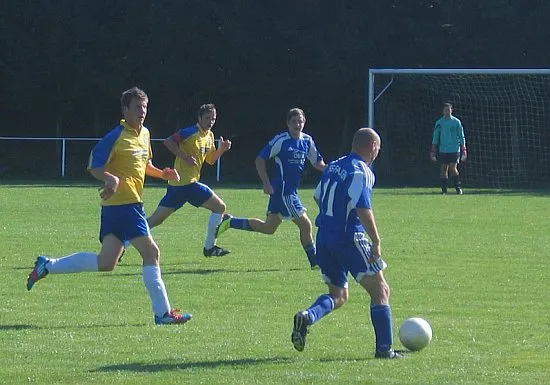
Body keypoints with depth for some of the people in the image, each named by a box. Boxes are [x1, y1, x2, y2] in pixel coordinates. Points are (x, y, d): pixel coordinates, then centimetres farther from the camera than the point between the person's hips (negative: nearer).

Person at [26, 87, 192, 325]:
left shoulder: (144, 134, 15)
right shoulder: (116, 137, -12)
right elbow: (94, 166, -12)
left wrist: (162, 174, 12)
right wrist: (112, 179, -29)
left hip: (131, 204, 9)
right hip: (123, 204, -9)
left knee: (105, 263, 9)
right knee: (151, 252, -10)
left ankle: (46, 266, 20)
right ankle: (163, 313, -6)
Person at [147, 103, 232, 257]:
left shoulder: (210, 136, 17)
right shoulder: (190, 132, -11)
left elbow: (211, 160, 23)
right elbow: (168, 142, -18)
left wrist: (221, 149, 5)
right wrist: (185, 157, -22)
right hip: (187, 183, -9)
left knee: (156, 219, 7)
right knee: (219, 207, -2)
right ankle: (209, 247, 2)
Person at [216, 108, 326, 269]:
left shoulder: (307, 141, 8)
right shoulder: (281, 140, -12)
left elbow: (317, 163, 17)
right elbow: (260, 160, -9)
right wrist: (266, 183, -15)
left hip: (291, 190, 8)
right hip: (282, 189, -8)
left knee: (268, 227, 15)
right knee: (305, 224, -8)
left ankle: (230, 222, 26)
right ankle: (315, 261, 4)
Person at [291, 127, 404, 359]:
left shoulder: (334, 166, 13)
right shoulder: (361, 172, -13)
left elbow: (318, 197, 24)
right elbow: (363, 209, -23)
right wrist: (376, 241, -20)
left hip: (324, 239, 8)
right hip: (350, 239, -8)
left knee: (338, 296, 19)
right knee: (380, 290, 4)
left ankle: (306, 317, -9)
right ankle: (384, 348, 0)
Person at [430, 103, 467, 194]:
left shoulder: (456, 122, 2)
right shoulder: (439, 123, 7)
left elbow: (461, 136, 5)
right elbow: (435, 137, 10)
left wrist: (463, 150, 0)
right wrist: (433, 151, 5)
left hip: (454, 150, -2)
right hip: (442, 150, 2)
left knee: (453, 168, -11)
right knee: (443, 170, 1)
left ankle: (458, 188, -3)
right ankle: (444, 189, 7)